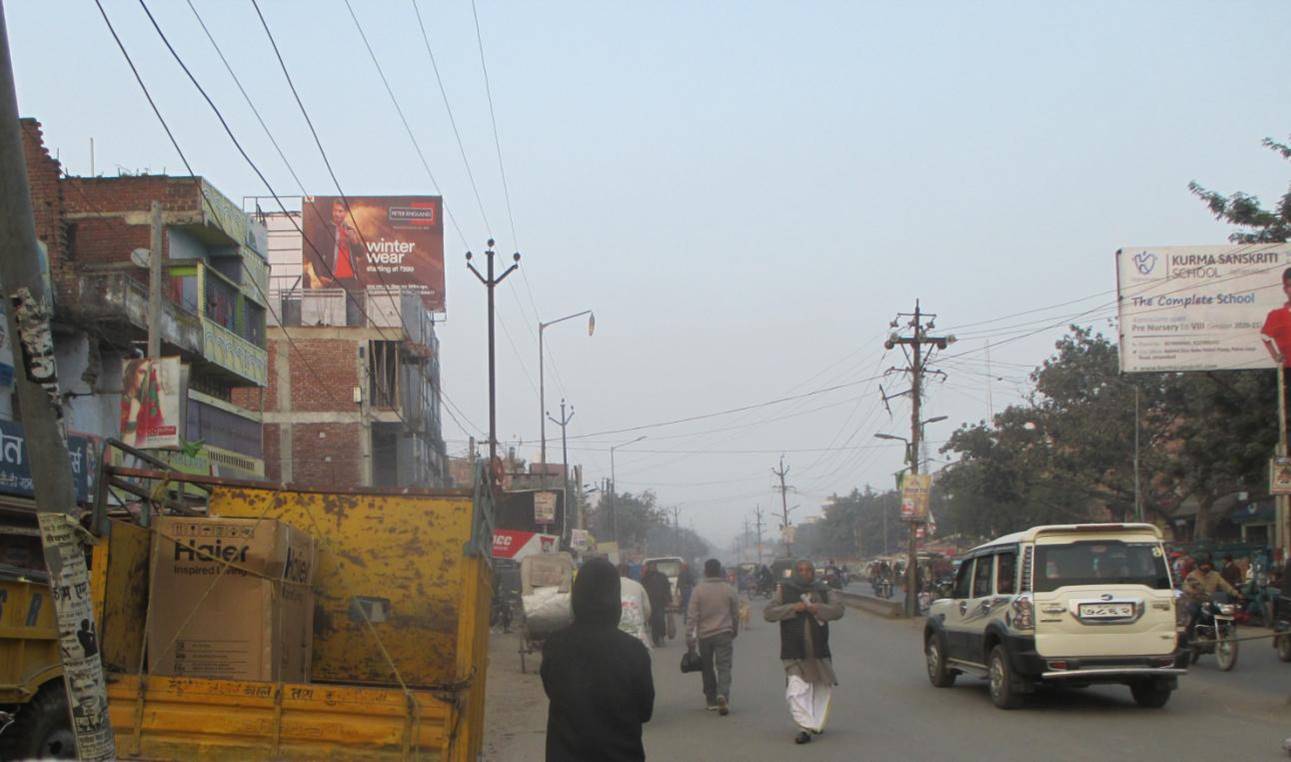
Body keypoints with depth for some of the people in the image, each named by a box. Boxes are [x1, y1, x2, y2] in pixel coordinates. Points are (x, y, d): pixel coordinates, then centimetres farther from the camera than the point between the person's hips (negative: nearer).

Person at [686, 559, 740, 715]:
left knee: (707, 668, 14)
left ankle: (711, 700, 20)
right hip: (724, 634, 0)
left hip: (704, 635, 0)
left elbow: (692, 616, -8)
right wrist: (735, 631, 23)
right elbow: (736, 614, 7)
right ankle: (722, 695, -26)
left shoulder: (698, 590, -5)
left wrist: (689, 637, -5)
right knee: (724, 667, -3)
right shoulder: (729, 590, -1)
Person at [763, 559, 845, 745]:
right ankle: (805, 727, -19)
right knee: (797, 689, -16)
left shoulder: (822, 591, 10)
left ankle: (816, 724, 30)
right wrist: (792, 608, -15)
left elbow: (838, 610, 0)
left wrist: (819, 609, -18)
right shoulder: (784, 590, 3)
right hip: (794, 651, -3)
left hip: (819, 650, 3)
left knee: (823, 687, 12)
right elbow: (768, 613, -4)